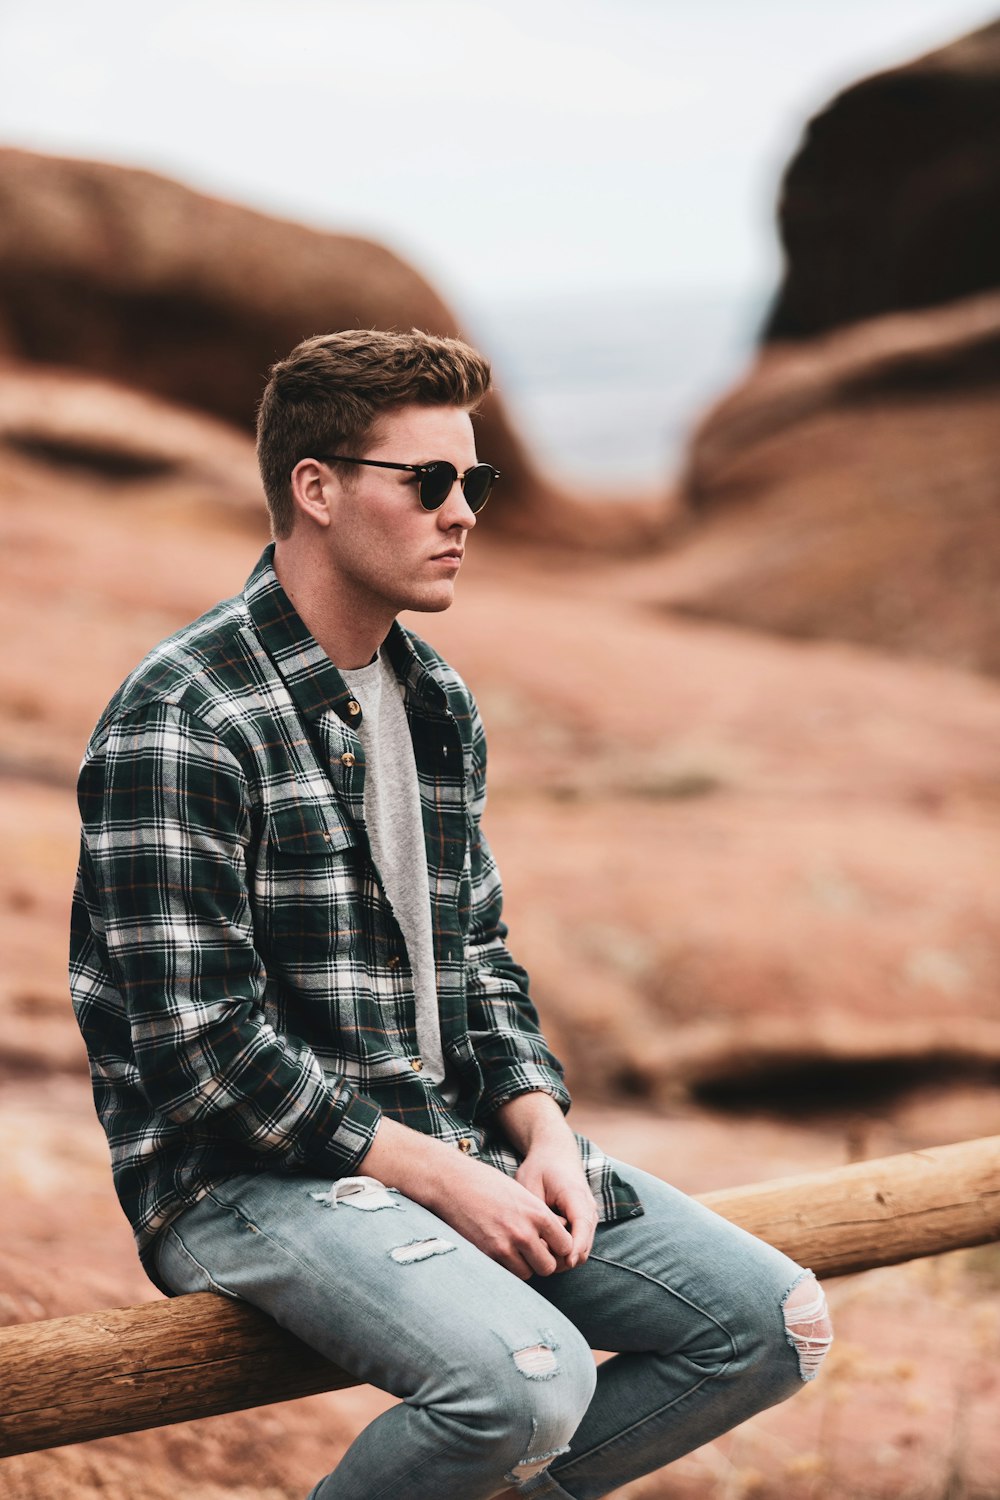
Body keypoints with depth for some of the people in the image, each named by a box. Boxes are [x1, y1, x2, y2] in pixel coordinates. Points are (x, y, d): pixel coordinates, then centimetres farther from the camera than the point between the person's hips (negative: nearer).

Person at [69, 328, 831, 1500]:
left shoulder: (441, 708, 12)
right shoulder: (180, 721, -15)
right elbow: (202, 1050, -19)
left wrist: (541, 1128, 0)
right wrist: (436, 1176, -17)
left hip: (453, 1142, 8)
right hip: (251, 1176, -8)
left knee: (775, 1324, -3)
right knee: (529, 1377, -33)